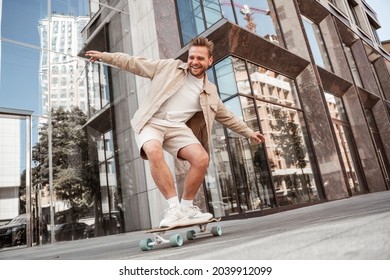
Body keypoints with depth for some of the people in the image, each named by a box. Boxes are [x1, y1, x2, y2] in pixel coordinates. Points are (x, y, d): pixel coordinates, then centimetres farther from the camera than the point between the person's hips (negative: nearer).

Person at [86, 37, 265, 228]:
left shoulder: (210, 92, 15)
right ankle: (173, 206, -22)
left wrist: (249, 132, 27)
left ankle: (186, 206, -2)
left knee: (202, 158, -21)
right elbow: (135, 64, 10)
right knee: (154, 152, -35)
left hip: (177, 127, 3)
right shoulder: (169, 66, 7)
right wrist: (106, 56, 6)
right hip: (151, 122, -2)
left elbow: (227, 117, 25)